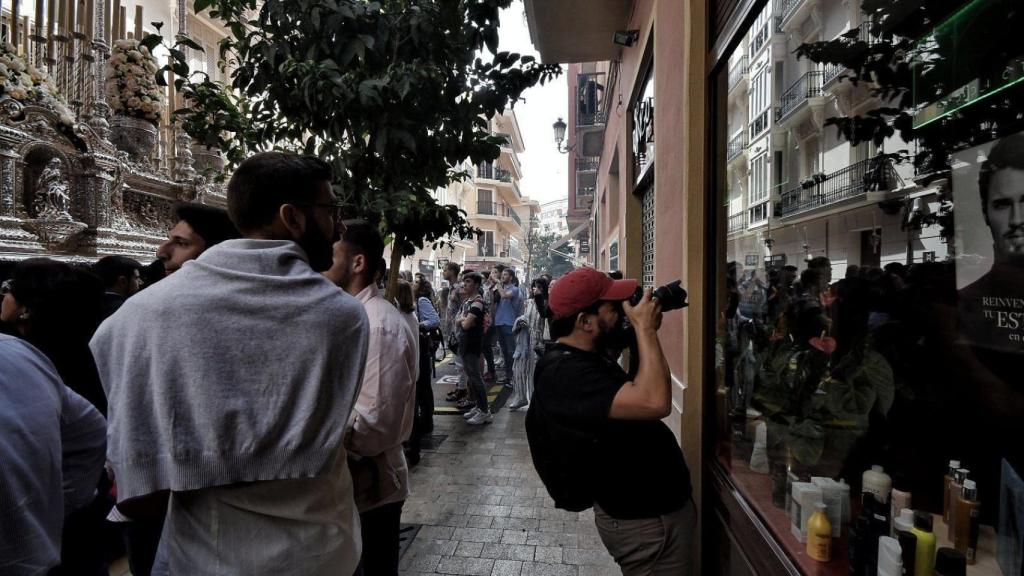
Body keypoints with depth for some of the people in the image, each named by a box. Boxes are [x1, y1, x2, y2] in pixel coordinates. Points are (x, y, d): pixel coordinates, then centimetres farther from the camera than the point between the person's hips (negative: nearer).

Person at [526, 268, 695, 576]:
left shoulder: (582, 357, 4)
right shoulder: (565, 373, -29)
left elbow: (640, 392, 11)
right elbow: (654, 403, -39)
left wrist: (645, 332, -1)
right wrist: (645, 329, -26)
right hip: (644, 519, -10)